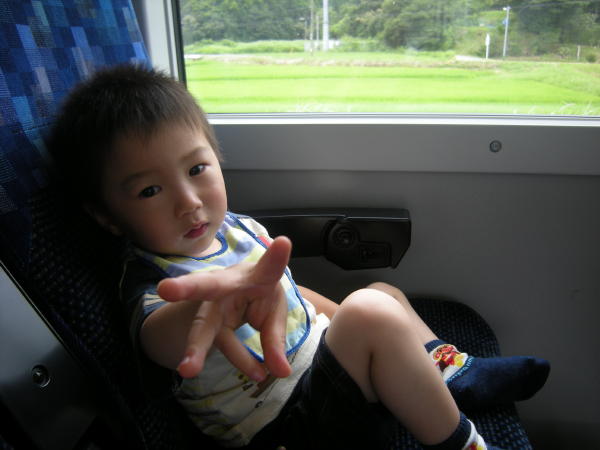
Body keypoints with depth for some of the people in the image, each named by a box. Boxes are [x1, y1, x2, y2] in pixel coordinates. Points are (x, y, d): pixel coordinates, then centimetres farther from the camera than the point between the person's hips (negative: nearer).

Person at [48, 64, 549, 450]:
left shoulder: (237, 227, 1)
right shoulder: (154, 278, -22)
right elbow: (157, 338, -47)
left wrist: (340, 316, 14)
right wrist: (209, 308, -70)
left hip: (316, 354, 9)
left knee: (384, 291, 21)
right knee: (373, 312, -28)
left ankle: (455, 374, 29)